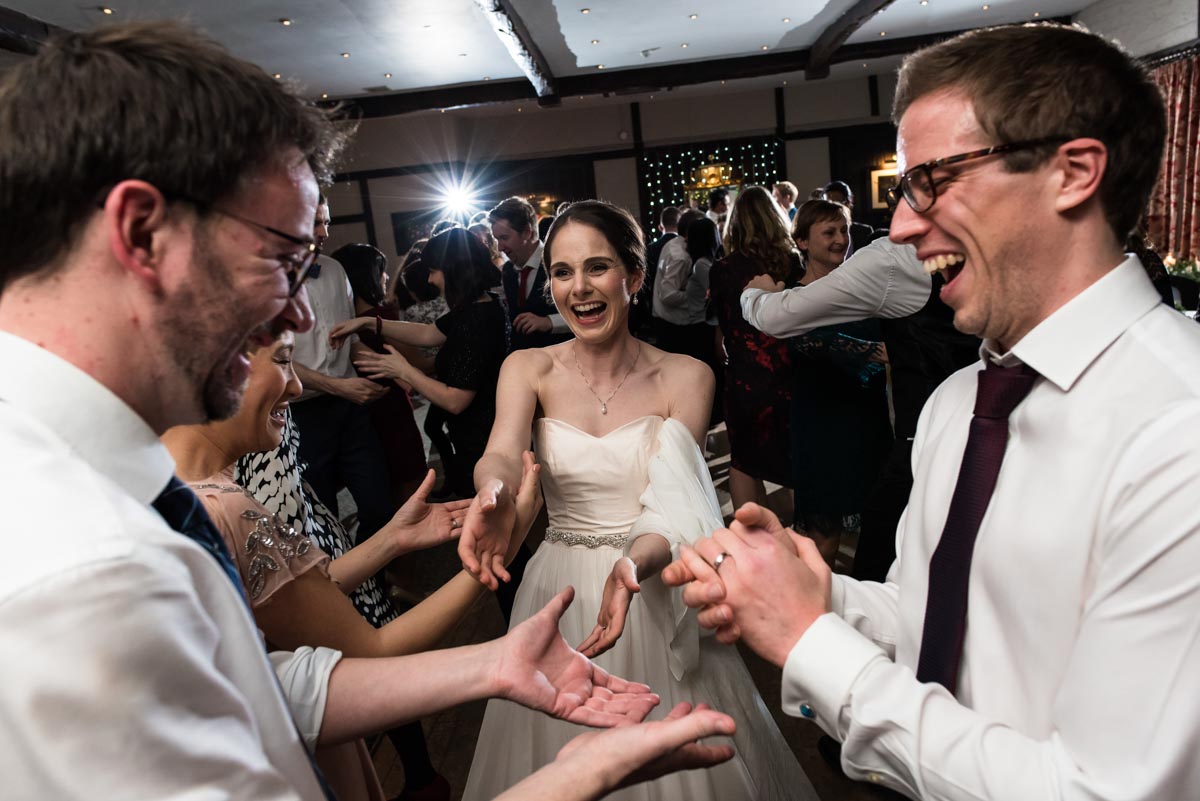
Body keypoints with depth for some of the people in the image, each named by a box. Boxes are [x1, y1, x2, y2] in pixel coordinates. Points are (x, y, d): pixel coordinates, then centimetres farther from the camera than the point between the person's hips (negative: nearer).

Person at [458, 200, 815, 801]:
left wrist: (632, 565, -38)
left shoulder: (685, 378, -9)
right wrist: (493, 492, -46)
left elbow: (675, 509, -17)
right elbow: (502, 452, -23)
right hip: (560, 592, 2)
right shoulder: (527, 369, -4)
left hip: (654, 589, -1)